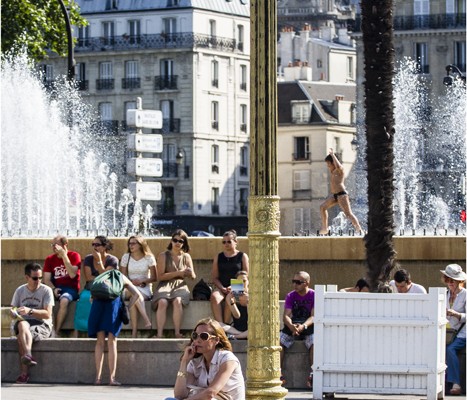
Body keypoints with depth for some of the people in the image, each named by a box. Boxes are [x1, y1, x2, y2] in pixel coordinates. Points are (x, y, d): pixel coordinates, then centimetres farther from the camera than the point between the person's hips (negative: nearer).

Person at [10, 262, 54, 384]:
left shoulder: (46, 290, -1)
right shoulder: (20, 291, 12)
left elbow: (47, 314, -9)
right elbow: (13, 310, 14)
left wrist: (29, 311, -23)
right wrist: (15, 313, -11)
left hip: (42, 325, -3)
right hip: (24, 321, 3)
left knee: (21, 335, -33)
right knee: (22, 325, -34)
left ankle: (24, 372, -43)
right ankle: (28, 355, -48)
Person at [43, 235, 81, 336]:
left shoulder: (74, 256, 0)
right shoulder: (50, 259, 12)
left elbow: (72, 274, -15)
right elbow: (47, 279, 6)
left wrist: (64, 255, -15)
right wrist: (54, 289, -15)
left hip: (70, 289, -4)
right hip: (55, 288, 4)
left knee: (64, 300, -37)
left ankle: (56, 332, -32)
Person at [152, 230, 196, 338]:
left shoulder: (186, 257, 16)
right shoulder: (163, 256, 7)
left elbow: (193, 277, 14)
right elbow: (160, 276, -2)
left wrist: (190, 273, -12)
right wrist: (178, 273, -8)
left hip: (180, 286, 1)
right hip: (165, 285, -1)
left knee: (177, 301, -34)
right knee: (162, 302, -34)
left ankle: (177, 333, -36)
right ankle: (159, 333, -40)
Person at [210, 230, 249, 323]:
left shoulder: (242, 256, 9)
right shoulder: (218, 257, 16)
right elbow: (215, 278, 12)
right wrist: (222, 288, -8)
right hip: (221, 287, 2)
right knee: (214, 296, -33)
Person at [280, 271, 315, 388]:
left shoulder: (314, 295, -3)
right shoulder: (290, 296, 5)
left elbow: (313, 316, -13)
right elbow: (286, 315, -5)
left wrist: (303, 326, -32)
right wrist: (291, 326, -29)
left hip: (309, 327, -3)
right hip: (292, 326, 3)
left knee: (315, 342, -34)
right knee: (278, 341, -24)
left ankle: (312, 375, -29)